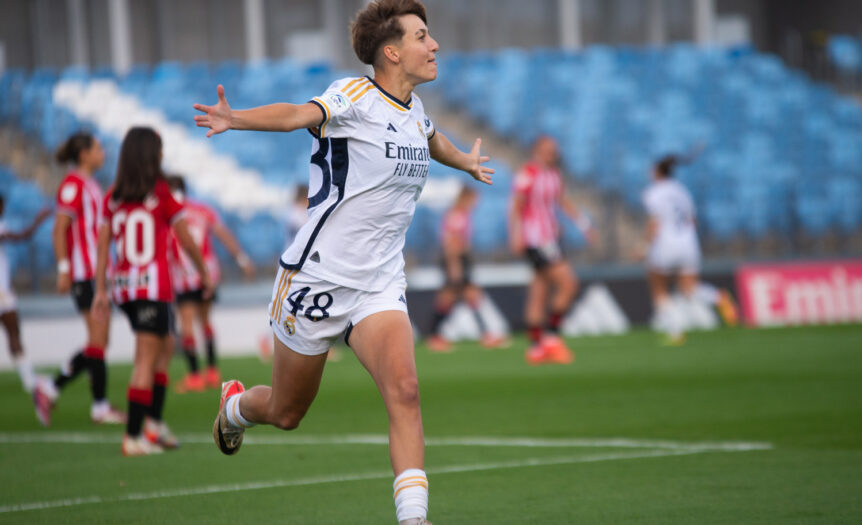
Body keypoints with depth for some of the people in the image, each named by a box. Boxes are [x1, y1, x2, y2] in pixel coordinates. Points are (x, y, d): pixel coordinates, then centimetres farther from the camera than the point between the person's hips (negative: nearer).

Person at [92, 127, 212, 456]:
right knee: (146, 360, -3)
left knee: (165, 346, 21)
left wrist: (101, 290, 6)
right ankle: (133, 437, -7)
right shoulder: (161, 194, -6)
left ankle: (154, 421, 16)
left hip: (123, 285, 5)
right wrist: (204, 272, 13)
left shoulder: (112, 198, 5)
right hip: (153, 286, -5)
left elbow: (103, 246, 3)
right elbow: (186, 240, -1)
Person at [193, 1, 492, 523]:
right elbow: (300, 114, -36)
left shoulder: (415, 110, 8)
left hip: (380, 285, 5)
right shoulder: (356, 96, -15)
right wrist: (237, 119, -55)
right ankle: (234, 406, 47)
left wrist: (465, 161, 54)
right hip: (317, 278, -5)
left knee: (404, 392, -20)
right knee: (286, 412, 12)